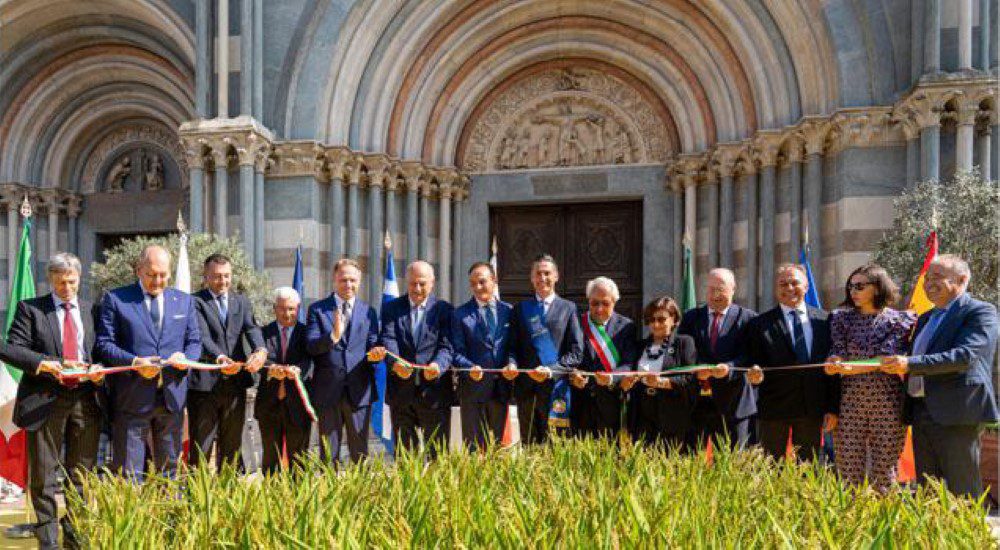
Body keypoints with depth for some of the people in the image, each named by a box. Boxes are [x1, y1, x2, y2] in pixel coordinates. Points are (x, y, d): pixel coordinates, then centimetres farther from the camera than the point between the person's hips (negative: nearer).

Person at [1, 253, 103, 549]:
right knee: (43, 476, 5)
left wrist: (100, 372, -9)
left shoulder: (92, 310, 11)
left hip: (86, 399, 2)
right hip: (45, 400, -2)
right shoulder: (30, 308, 4)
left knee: (81, 474, 10)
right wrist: (47, 363, -19)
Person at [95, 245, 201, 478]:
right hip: (132, 398, -3)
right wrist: (134, 362, -18)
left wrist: (186, 357, -9)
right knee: (129, 472, 2)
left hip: (173, 396, 3)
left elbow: (194, 341, 13)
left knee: (170, 468, 12)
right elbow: (104, 343, -2)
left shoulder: (184, 300, 12)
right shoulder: (115, 299, 2)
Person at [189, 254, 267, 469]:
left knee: (232, 444, 12)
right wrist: (218, 357, -36)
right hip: (204, 383, -4)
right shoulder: (195, 302, -2)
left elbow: (252, 328, -4)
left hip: (235, 383, 4)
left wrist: (261, 350, -26)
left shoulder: (242, 302, 13)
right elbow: (202, 336, -16)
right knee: (200, 446, 3)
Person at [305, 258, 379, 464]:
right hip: (327, 390, -1)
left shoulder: (368, 312, 10)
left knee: (360, 452, 9)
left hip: (359, 390, 1)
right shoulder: (317, 310, 4)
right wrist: (333, 336, -26)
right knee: (328, 453, 8)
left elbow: (373, 344, 6)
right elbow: (311, 346, -7)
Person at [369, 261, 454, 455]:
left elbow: (446, 346, -7)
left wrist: (438, 365, -28)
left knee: (437, 453, 6)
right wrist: (394, 362, -27)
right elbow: (388, 339, -7)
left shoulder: (444, 309, 4)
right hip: (401, 393, 1)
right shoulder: (392, 308, 8)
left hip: (434, 391, -1)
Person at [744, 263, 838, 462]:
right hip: (773, 409, -1)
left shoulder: (824, 320, 8)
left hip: (813, 409, 2)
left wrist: (833, 408, 2)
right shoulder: (760, 324, 3)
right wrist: (755, 374, -20)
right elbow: (753, 364, 4)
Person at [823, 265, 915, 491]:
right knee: (849, 470, 0)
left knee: (884, 471, 2)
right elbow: (837, 355, 3)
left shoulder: (900, 320, 3)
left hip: (887, 404, -2)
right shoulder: (841, 318, 11)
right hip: (849, 403, 2)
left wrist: (850, 367, -17)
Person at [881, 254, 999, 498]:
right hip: (921, 413, 8)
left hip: (956, 414, -8)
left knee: (961, 492, -2)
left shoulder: (980, 312, -6)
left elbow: (965, 355, -21)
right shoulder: (926, 318, 20)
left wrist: (911, 364, -27)